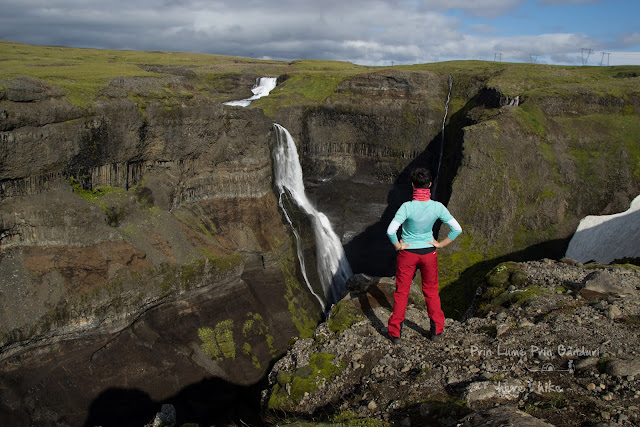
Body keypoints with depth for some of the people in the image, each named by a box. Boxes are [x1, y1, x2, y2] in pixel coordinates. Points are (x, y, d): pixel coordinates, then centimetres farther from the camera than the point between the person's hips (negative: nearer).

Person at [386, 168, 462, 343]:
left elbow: (390, 231, -29)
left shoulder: (407, 207, -22)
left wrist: (398, 246, -11)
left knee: (401, 292, 12)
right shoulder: (437, 207, -14)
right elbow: (457, 229, -11)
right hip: (429, 253, 2)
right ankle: (436, 330, 31)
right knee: (431, 291, 20)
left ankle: (395, 333, 20)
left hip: (407, 253, -2)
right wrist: (440, 244, 0)